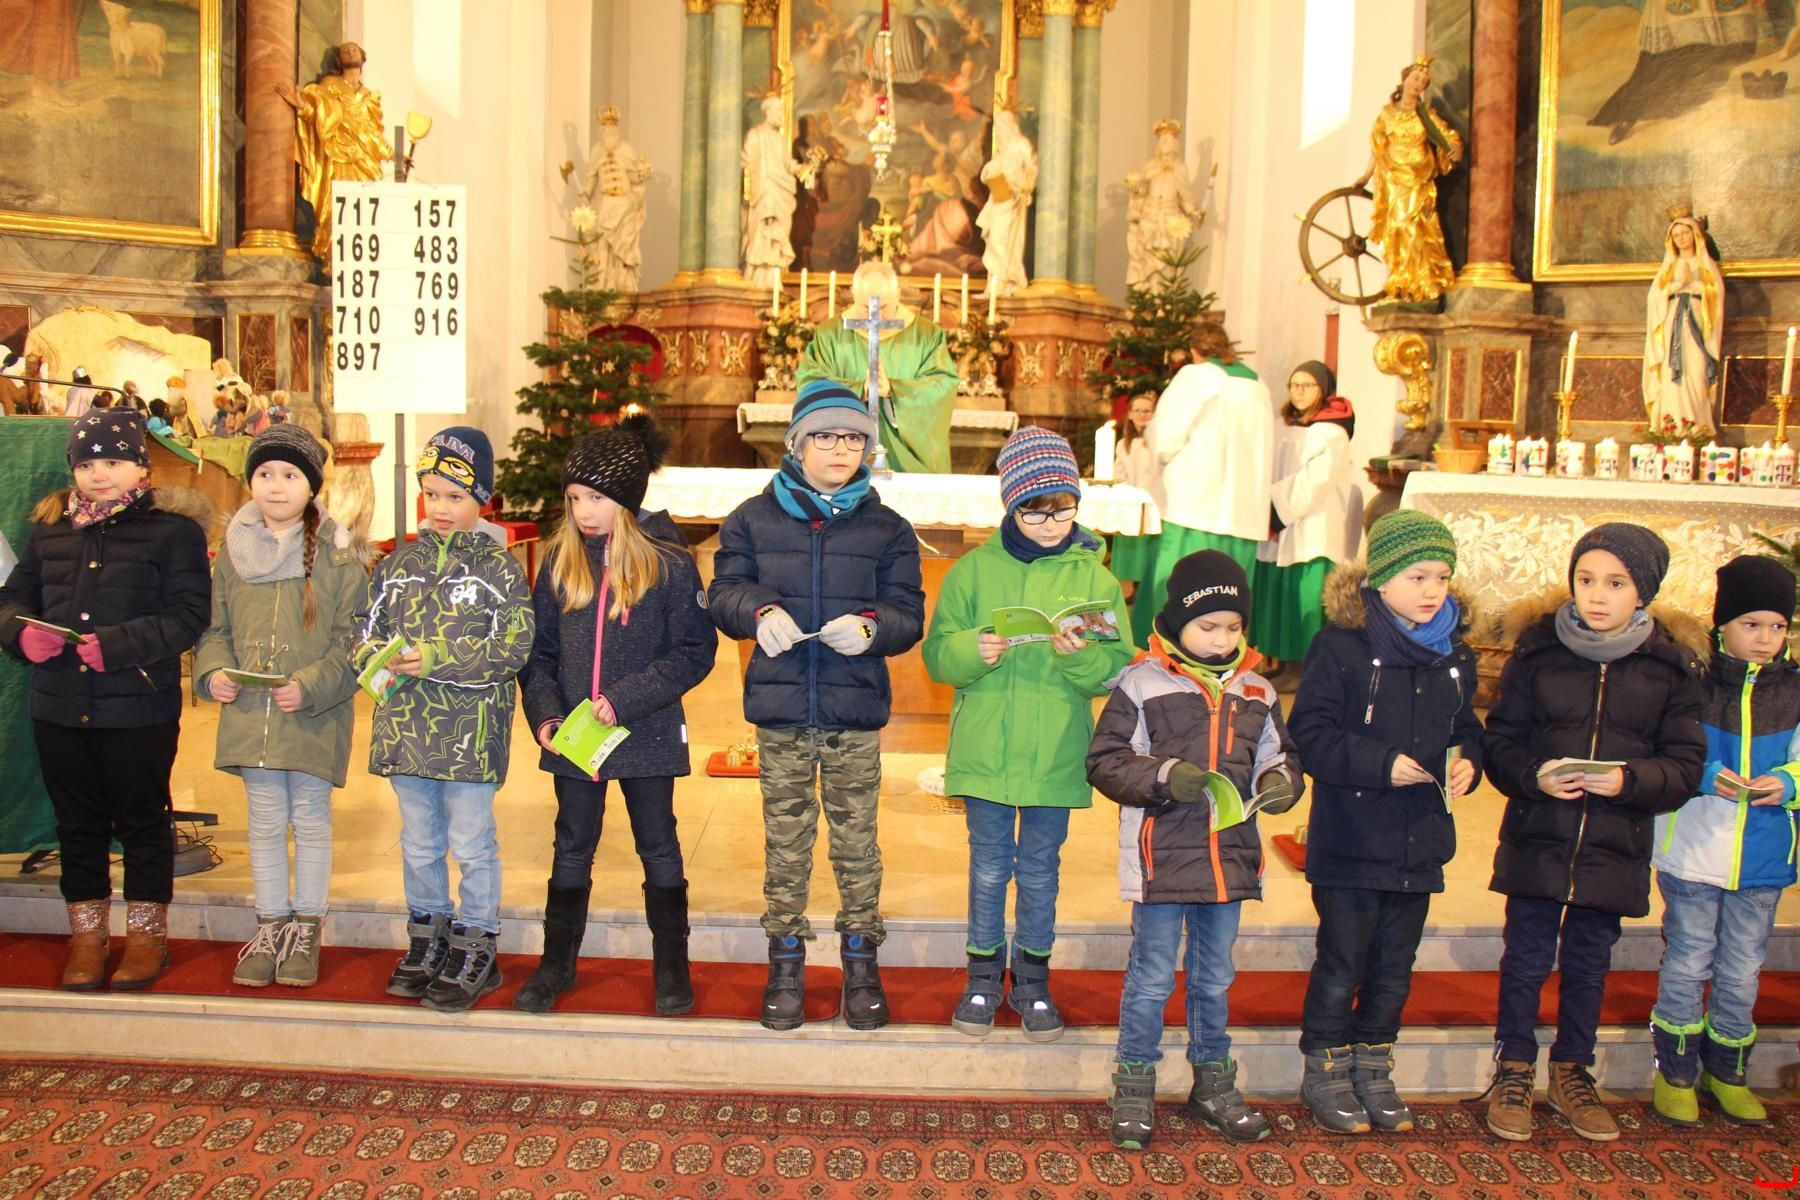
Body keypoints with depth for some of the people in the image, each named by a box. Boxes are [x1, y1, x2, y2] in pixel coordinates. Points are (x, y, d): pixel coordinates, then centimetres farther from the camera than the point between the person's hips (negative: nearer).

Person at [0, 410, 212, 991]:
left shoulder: (173, 528, -6)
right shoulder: (50, 526, 9)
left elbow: (189, 613, -12)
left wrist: (119, 645, -22)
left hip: (141, 708, -4)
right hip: (59, 708, 5)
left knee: (142, 822, 8)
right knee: (78, 824, 14)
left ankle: (147, 934, 23)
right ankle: (86, 936, 28)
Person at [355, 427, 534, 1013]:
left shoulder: (498, 567, -5)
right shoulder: (400, 563, 10)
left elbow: (513, 645, -14)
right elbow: (367, 630, 12)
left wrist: (438, 659, -21)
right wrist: (378, 659, -10)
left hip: (471, 728, -5)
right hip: (405, 725, 5)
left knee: (471, 843, 5)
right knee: (419, 842, 17)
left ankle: (474, 950, 18)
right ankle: (426, 940, 32)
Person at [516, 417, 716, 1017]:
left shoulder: (669, 562, -9)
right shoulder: (561, 562, 3)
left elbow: (695, 652, -11)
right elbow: (539, 650, 7)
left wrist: (626, 699, -19)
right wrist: (544, 713, -8)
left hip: (647, 734, -3)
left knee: (659, 849, 10)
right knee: (571, 850, 15)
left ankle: (671, 967, 23)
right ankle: (557, 964, 29)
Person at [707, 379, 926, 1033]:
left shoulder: (886, 528, 7)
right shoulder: (755, 518, 7)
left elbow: (908, 613, 4)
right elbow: (723, 592, 5)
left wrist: (871, 627, -18)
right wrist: (759, 611, -16)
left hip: (856, 712, 0)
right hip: (780, 708, 0)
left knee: (856, 840, 6)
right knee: (786, 839, 8)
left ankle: (861, 960, 21)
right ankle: (786, 962, 21)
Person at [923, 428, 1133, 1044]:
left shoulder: (1094, 577, 1)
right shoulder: (973, 570, 1)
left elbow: (1117, 668, -3)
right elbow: (938, 656, -1)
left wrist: (1080, 656, -23)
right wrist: (972, 651, -21)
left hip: (1056, 755, 0)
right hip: (984, 750, 0)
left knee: (1039, 871, 12)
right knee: (989, 868, 10)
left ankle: (1032, 980, 29)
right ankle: (983, 976, 28)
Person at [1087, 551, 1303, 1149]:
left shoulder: (1256, 692, 7)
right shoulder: (1141, 684, -7)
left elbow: (1280, 755, 16)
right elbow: (1105, 762, -7)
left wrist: (1281, 779, -6)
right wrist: (1163, 776, -21)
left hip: (1230, 858, 5)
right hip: (1161, 857, -4)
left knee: (1215, 978, 18)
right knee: (1152, 977, 4)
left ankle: (1213, 1083, 33)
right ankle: (1135, 1088, 19)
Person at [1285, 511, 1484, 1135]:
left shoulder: (1455, 656, 8)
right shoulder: (1341, 646, -11)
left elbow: (1465, 727, 18)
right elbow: (1309, 734, -14)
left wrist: (1467, 762, -4)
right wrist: (1381, 764, -21)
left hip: (1420, 842, 6)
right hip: (1351, 842, -5)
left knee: (1395, 967, 15)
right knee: (1341, 962, 5)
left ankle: (1374, 1067, 32)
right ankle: (1325, 1071, 22)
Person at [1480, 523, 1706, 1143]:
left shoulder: (1671, 668, -3)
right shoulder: (1538, 651, -5)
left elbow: (1685, 766, -2)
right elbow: (1499, 741, -2)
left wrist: (1630, 780, -20)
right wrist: (1534, 774, -21)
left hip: (1615, 852, 1)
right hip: (1537, 841, -1)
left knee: (1589, 965, 16)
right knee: (1527, 960, 8)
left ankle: (1571, 1072, 34)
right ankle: (1513, 1070, 26)